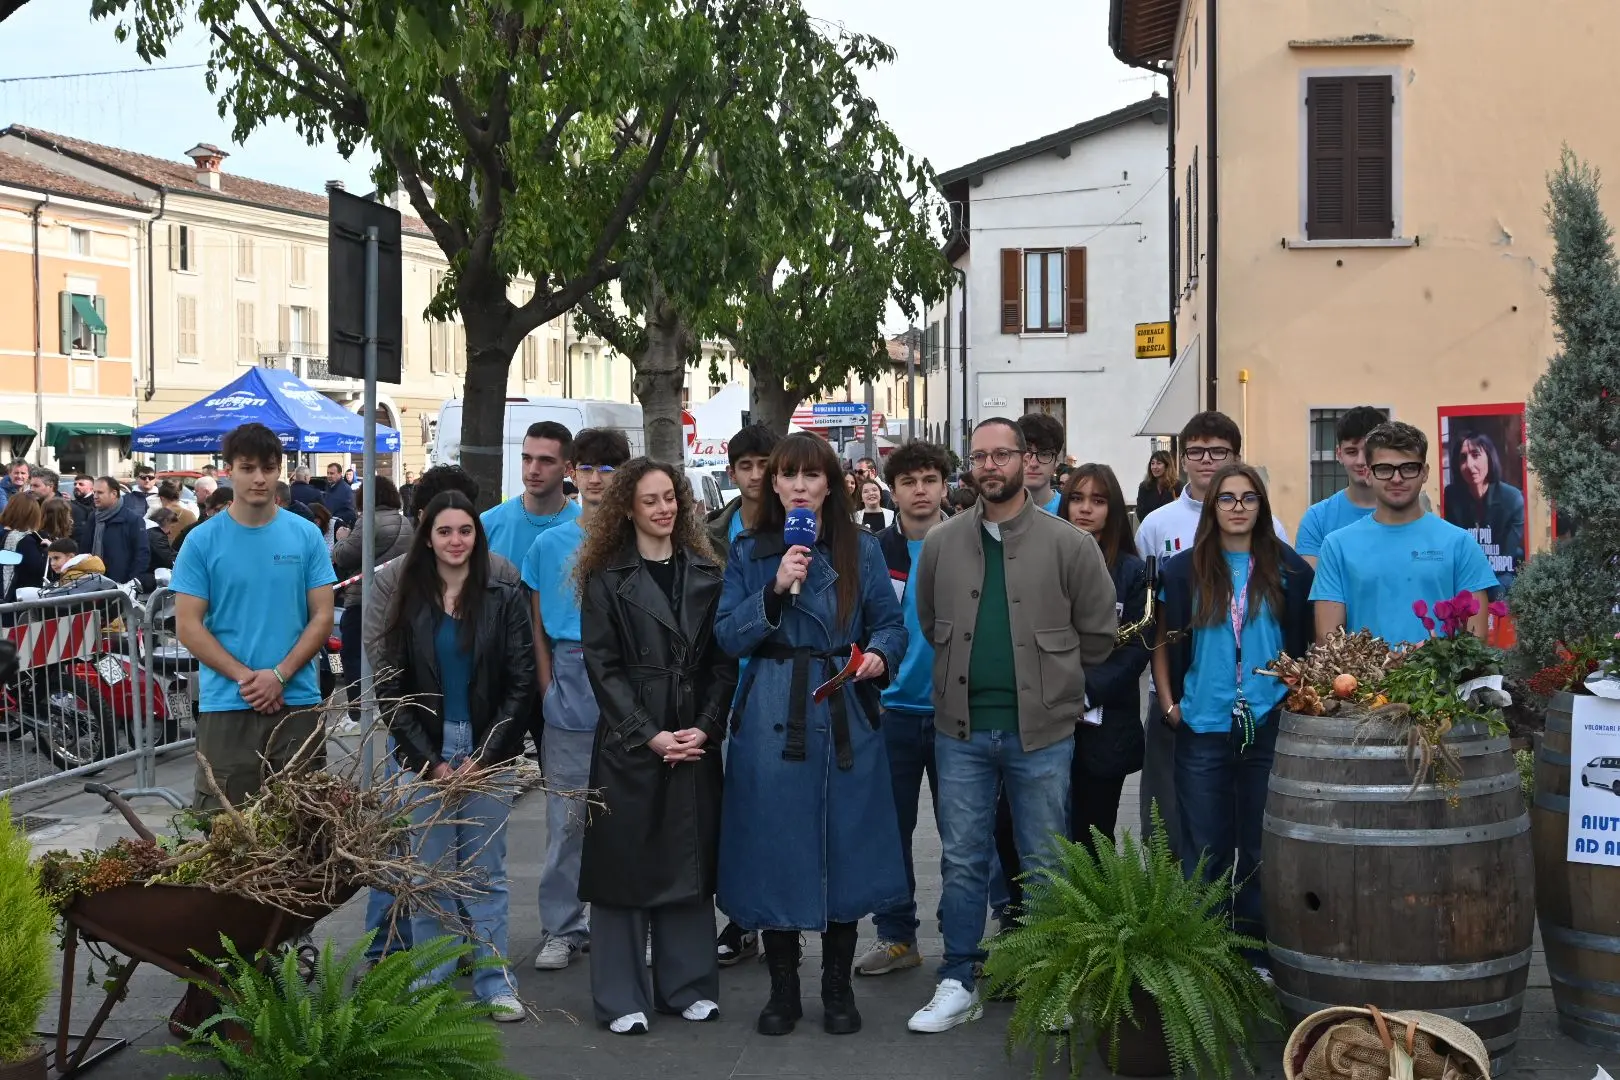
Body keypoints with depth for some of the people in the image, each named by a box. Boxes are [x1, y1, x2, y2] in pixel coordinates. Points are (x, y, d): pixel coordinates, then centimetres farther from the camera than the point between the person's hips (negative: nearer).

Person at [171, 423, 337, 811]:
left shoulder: (306, 535, 4)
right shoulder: (202, 540, 0)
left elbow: (322, 617, 2)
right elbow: (188, 625, -2)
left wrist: (280, 674, -11)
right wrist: (245, 677, -12)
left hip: (297, 702, 1)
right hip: (225, 706, -1)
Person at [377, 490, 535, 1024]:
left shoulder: (504, 601, 3)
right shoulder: (410, 604, 7)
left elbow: (521, 684, -1)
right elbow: (392, 689, 4)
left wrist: (483, 757, -8)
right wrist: (430, 761, -5)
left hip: (488, 754, -1)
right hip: (425, 756, 1)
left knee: (487, 873, 3)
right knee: (429, 872, 3)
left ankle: (496, 983, 10)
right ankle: (429, 982, 13)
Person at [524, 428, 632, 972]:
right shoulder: (549, 545, 8)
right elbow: (538, 630, 12)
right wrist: (549, 691, 4)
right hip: (570, 688, 1)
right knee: (567, 818, 4)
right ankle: (561, 929, 14)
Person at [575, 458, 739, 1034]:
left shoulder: (706, 575, 9)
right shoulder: (606, 579, 0)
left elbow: (724, 661, 6)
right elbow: (603, 667, -5)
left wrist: (705, 728, -7)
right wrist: (649, 734, -13)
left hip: (695, 742, 3)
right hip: (628, 743, -3)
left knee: (690, 861, 8)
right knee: (626, 863, 1)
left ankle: (688, 986, 19)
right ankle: (622, 998, 10)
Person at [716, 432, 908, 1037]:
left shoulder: (861, 549, 5)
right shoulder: (748, 553, 5)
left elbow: (891, 623, 7)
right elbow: (728, 638, -1)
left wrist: (880, 654, -15)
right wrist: (775, 590, -15)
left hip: (846, 715, 0)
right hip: (772, 717, 0)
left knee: (845, 845, 5)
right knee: (775, 849, 3)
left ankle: (838, 987, 20)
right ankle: (782, 988, 18)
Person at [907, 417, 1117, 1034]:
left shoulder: (1068, 543, -4)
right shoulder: (941, 544, 4)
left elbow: (1098, 633, 1)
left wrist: (1052, 682, 6)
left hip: (1041, 732, -2)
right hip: (961, 729, 2)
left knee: (1044, 865, 9)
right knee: (962, 862, 8)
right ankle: (958, 986, 18)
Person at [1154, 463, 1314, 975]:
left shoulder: (1288, 570, 4)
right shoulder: (1183, 570, 3)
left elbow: (1308, 645, 8)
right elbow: (1163, 644, 7)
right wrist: (1169, 705, -1)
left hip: (1270, 727, 0)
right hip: (1202, 729, 0)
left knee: (1260, 850, 10)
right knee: (1203, 852, 6)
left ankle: (1256, 955, 20)